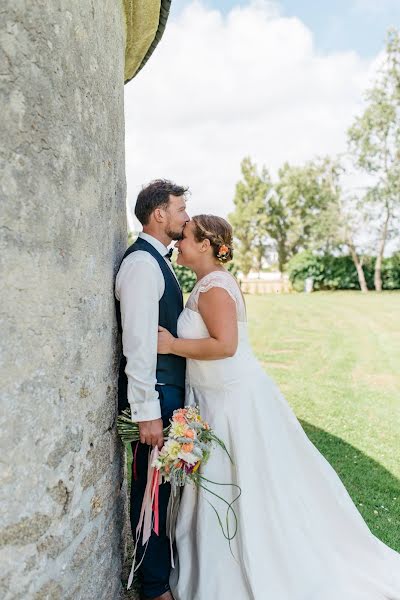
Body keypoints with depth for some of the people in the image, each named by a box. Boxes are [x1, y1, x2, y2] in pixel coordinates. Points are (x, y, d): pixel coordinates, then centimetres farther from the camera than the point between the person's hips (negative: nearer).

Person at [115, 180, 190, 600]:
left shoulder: (158, 260, 14)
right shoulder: (141, 262, -17)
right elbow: (139, 342, -24)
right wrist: (147, 411, -24)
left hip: (171, 388, 10)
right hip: (155, 393, -10)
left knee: (164, 482, 23)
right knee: (152, 486, 6)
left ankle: (162, 561, 44)